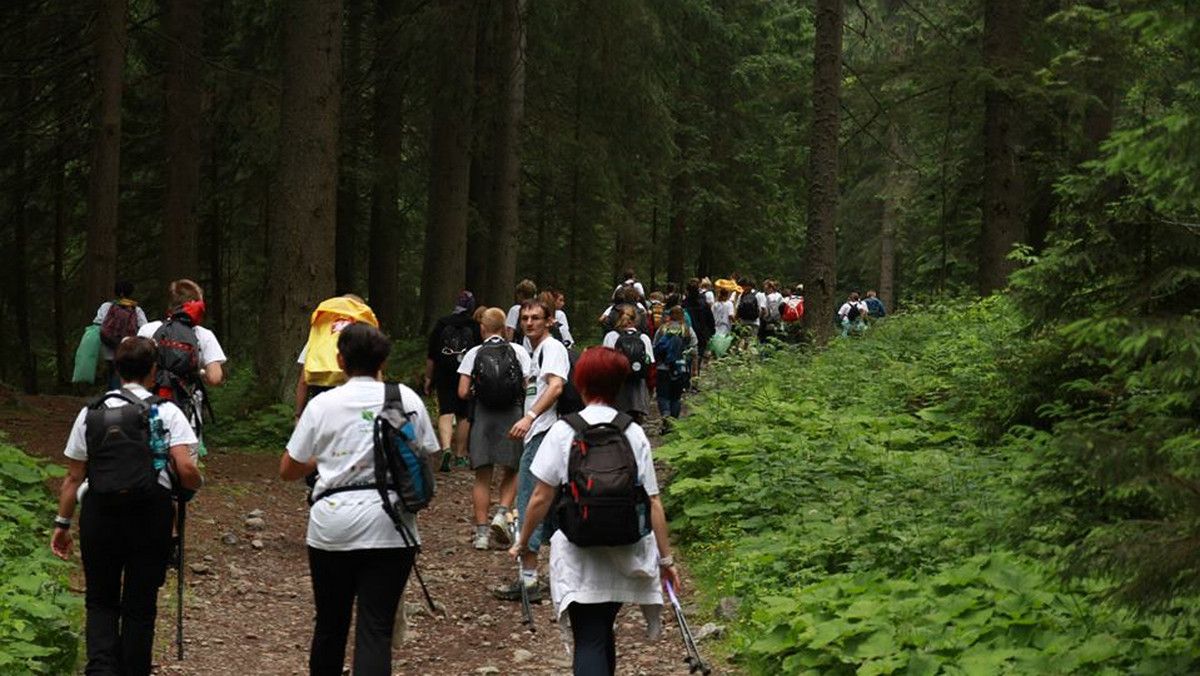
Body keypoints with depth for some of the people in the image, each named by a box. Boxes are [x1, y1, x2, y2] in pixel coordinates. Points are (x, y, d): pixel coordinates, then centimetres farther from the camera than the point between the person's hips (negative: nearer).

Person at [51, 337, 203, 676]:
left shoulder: (91, 414, 6)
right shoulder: (167, 412, -2)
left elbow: (73, 476, 8)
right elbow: (186, 470, -12)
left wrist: (62, 524, 15)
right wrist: (197, 484, 9)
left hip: (99, 516, 2)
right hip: (149, 518, -2)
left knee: (100, 601, 15)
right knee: (140, 607, 10)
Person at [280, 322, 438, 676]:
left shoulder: (322, 404, -1)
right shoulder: (407, 399, 1)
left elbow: (288, 470, 5)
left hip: (332, 525, 1)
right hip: (390, 527, 0)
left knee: (330, 623, 16)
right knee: (376, 628, -2)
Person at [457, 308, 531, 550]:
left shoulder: (474, 354, 0)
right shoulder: (518, 351, 1)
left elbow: (463, 392, -5)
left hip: (483, 415, 0)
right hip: (513, 415, 0)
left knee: (482, 477, 6)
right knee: (511, 472, 16)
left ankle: (481, 532, 3)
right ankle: (503, 512, -5)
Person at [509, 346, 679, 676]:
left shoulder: (564, 430, -5)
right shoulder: (634, 433, 0)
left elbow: (541, 497, -5)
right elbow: (653, 503, 0)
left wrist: (522, 543, 9)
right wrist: (666, 558, 7)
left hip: (579, 556, -3)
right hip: (623, 556, 3)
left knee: (589, 641, -5)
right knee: (603, 633, 21)